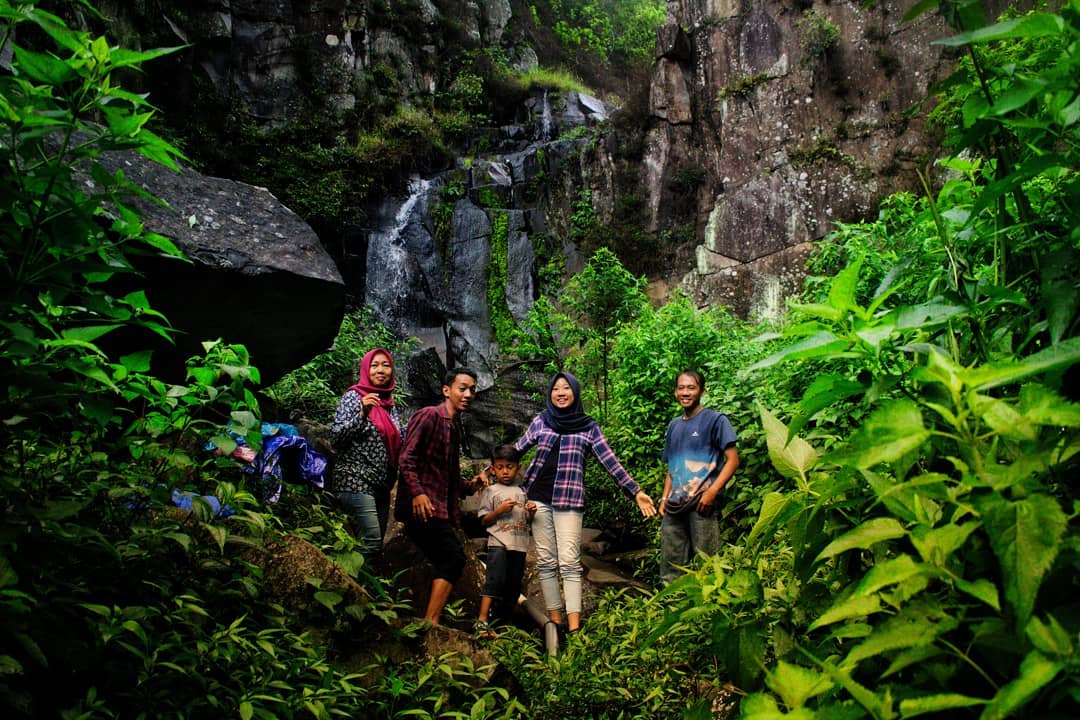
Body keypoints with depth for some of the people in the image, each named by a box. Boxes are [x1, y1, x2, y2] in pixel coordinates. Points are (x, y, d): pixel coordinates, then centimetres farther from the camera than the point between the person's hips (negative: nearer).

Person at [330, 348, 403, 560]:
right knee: (372, 543, -17)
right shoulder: (353, 397, -3)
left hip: (382, 485, 7)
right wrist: (362, 413, -22)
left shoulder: (390, 404, 15)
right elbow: (335, 436, -12)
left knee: (376, 543, 7)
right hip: (356, 482, -7)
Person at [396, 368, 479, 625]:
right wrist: (417, 493, -26)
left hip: (439, 508, 9)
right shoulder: (428, 416, -6)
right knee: (454, 557, -15)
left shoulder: (455, 426, 21)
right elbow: (407, 457, -16)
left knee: (445, 563, 9)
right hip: (422, 505, -9)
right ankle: (431, 623, -14)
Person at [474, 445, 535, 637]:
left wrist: (531, 511, 0)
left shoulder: (522, 492, 17)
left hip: (520, 545, 5)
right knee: (494, 580, -17)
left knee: (514, 585, 7)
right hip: (499, 543, -5)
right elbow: (484, 520, 1)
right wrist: (500, 510, -13)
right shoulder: (491, 491, 5)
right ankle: (482, 621, -18)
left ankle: (506, 621, 17)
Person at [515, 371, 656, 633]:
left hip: (569, 501, -2)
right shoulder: (540, 421, 9)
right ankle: (555, 621, 11)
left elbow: (610, 462, 3)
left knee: (569, 562, -9)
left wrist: (636, 492, -2)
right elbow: (516, 451, 13)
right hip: (538, 498, 2)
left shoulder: (588, 427, 5)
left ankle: (574, 628, -10)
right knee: (546, 561, 3)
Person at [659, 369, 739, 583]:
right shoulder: (674, 425, 19)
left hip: (701, 505, -6)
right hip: (674, 508, 6)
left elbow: (732, 460, -4)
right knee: (670, 572, 7)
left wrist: (712, 492, -15)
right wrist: (665, 498, 12)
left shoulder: (715, 420, 1)